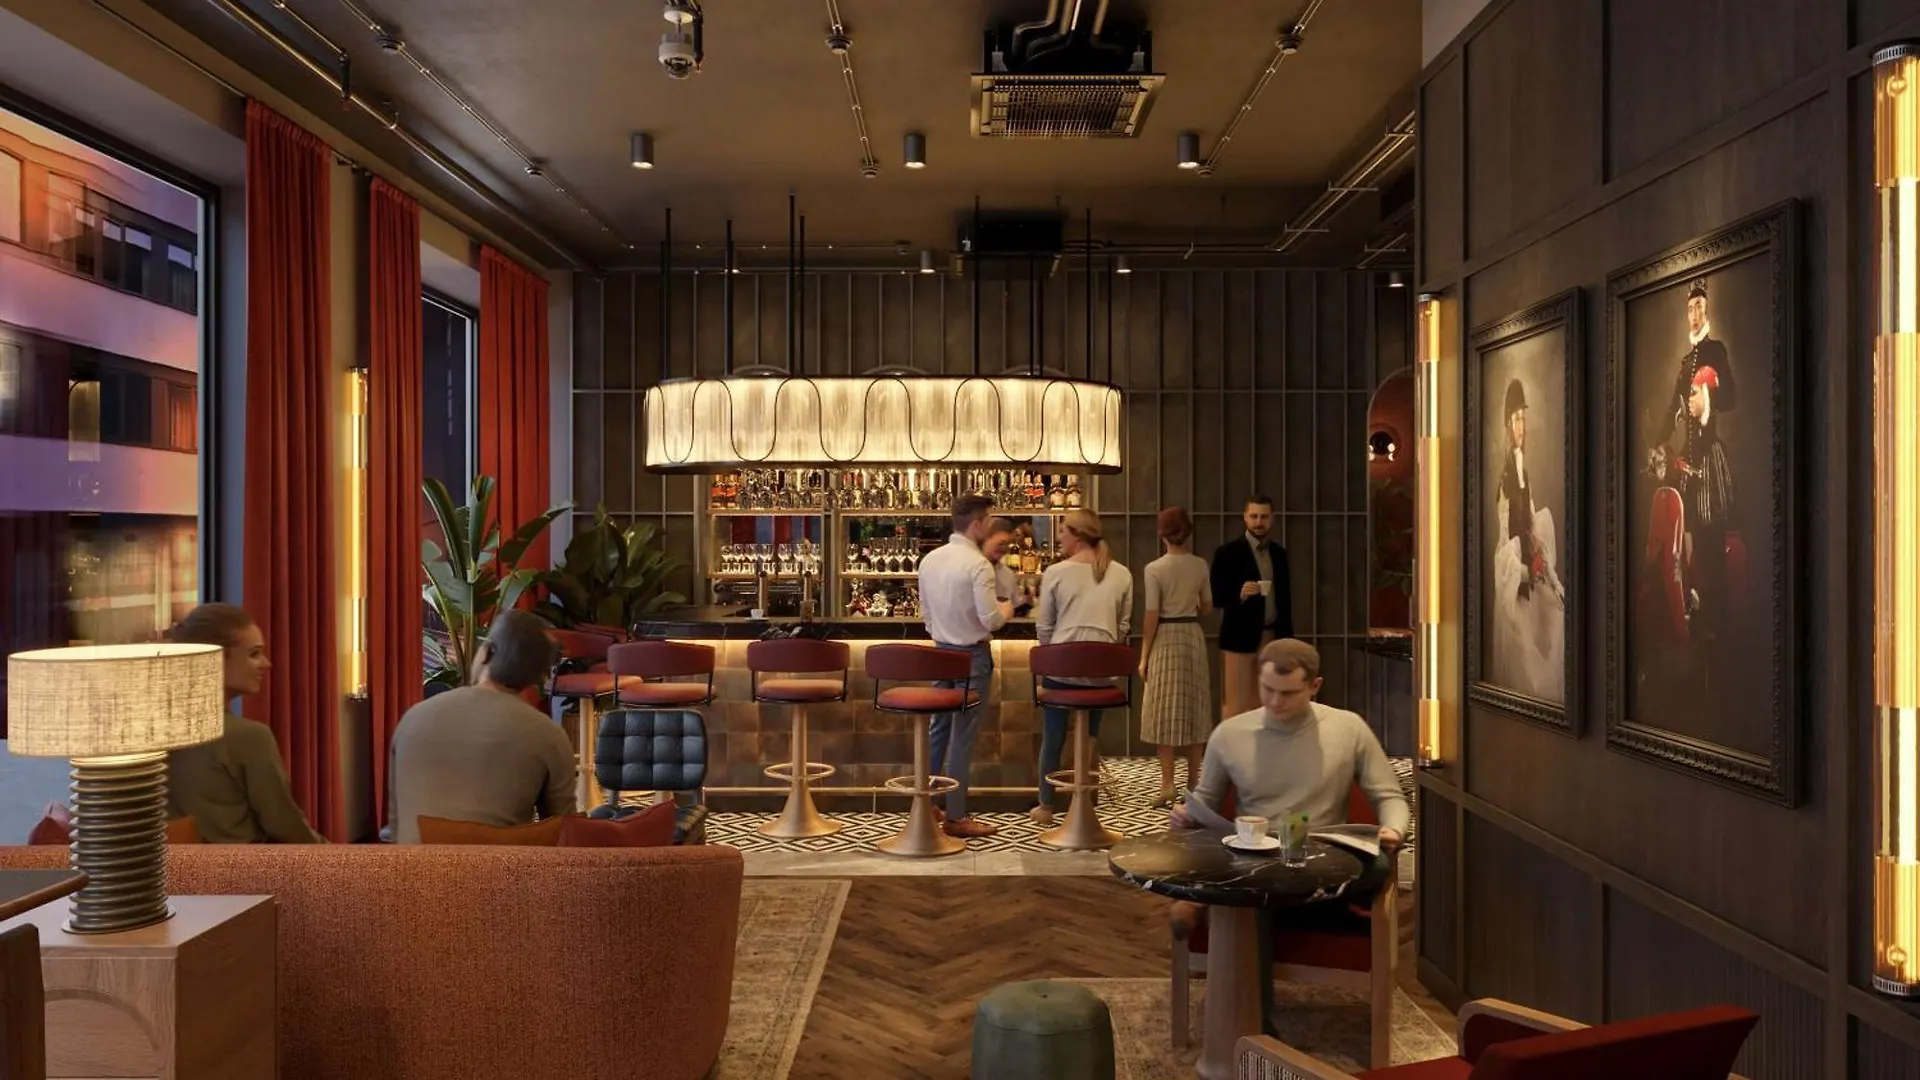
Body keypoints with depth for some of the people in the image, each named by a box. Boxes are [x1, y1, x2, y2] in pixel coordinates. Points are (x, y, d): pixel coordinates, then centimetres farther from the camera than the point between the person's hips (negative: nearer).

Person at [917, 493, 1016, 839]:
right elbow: (991, 619, -20)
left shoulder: (929, 560, 4)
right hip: (972, 655, -7)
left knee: (938, 727, 17)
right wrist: (1006, 609, 0)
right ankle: (956, 817, 6)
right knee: (962, 736, -1)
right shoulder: (978, 564, -19)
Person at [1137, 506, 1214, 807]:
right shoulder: (1200, 565, 0)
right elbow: (1207, 607, 10)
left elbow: (1151, 616, -12)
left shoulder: (1154, 569, -12)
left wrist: (1144, 656, -5)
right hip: (1193, 636, 4)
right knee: (1194, 707, 12)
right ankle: (1193, 780, 18)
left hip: (1165, 639, -4)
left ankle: (1167, 785, -1)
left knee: (1166, 711, 1)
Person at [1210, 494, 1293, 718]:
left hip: (1273, 638, 5)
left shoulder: (1279, 553, 12)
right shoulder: (1228, 552, -6)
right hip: (1240, 638, -5)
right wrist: (1240, 594, -27)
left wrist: (1288, 638, 12)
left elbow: (1285, 598, 16)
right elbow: (1216, 597, -8)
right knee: (1236, 705, -4)